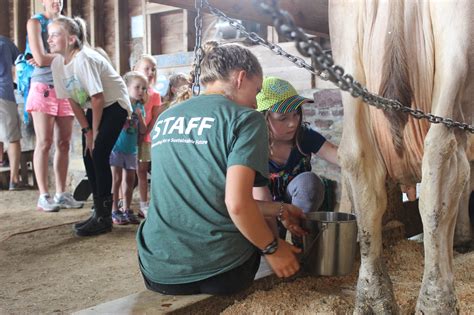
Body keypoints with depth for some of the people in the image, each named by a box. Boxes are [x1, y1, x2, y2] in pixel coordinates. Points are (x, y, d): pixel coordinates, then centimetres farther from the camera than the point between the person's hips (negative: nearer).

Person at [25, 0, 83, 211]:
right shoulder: (35, 22, 3)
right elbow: (40, 58, -8)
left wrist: (50, 58, -5)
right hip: (43, 89, -5)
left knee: (64, 144, 2)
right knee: (44, 143, -6)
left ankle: (61, 193, 7)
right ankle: (43, 196, -2)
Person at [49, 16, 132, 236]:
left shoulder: (84, 59, -26)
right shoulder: (57, 63, -4)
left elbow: (98, 98, -24)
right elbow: (72, 100, 1)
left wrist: (95, 131, -16)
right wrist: (86, 130, -4)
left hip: (114, 104, -7)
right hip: (94, 108, 8)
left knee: (99, 154, -16)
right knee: (88, 155, 1)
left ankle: (104, 217, -8)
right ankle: (99, 211, 13)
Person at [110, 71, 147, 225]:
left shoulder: (140, 107, 7)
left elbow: (143, 131, 5)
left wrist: (139, 117, -10)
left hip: (131, 148, 5)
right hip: (117, 146, -5)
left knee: (129, 179, 9)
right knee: (116, 179, -1)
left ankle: (126, 210, 20)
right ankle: (114, 211, 7)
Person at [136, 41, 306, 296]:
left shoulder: (164, 119, 12)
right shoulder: (245, 118, -8)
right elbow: (236, 204, -20)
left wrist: (279, 210, 22)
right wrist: (272, 249, -2)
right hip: (219, 272, -5)